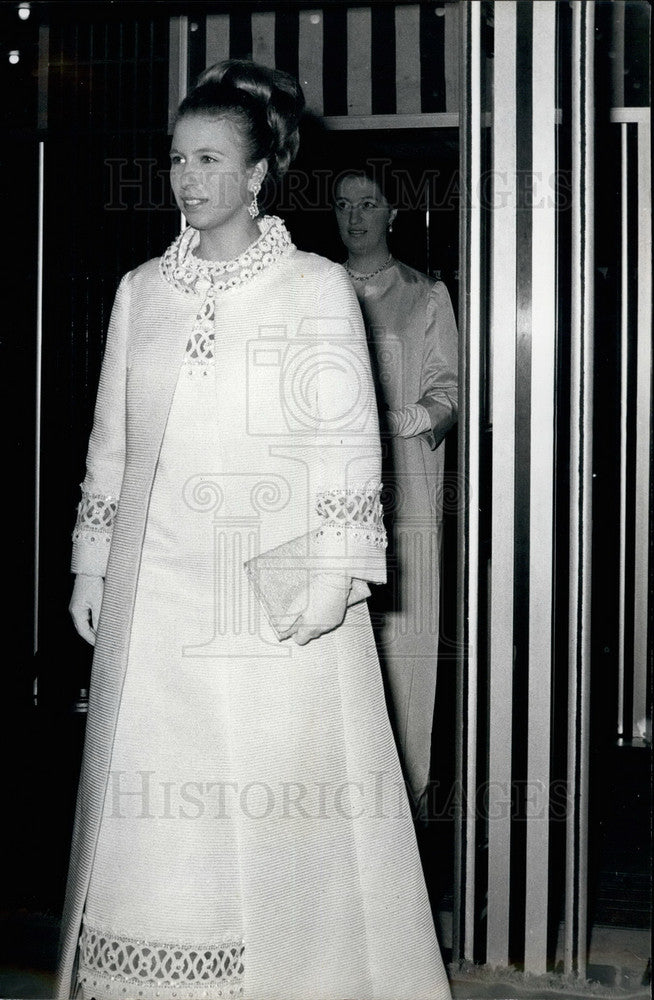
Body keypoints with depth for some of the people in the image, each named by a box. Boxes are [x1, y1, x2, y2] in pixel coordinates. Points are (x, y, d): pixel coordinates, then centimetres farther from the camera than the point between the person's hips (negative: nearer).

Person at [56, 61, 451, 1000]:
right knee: (155, 801, 4)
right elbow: (111, 439, 15)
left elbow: (349, 439, -4)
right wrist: (90, 565, 12)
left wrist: (337, 571, -11)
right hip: (157, 584, 4)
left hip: (279, 585, -3)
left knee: (282, 793, 0)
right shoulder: (141, 290, 12)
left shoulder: (317, 286, 1)